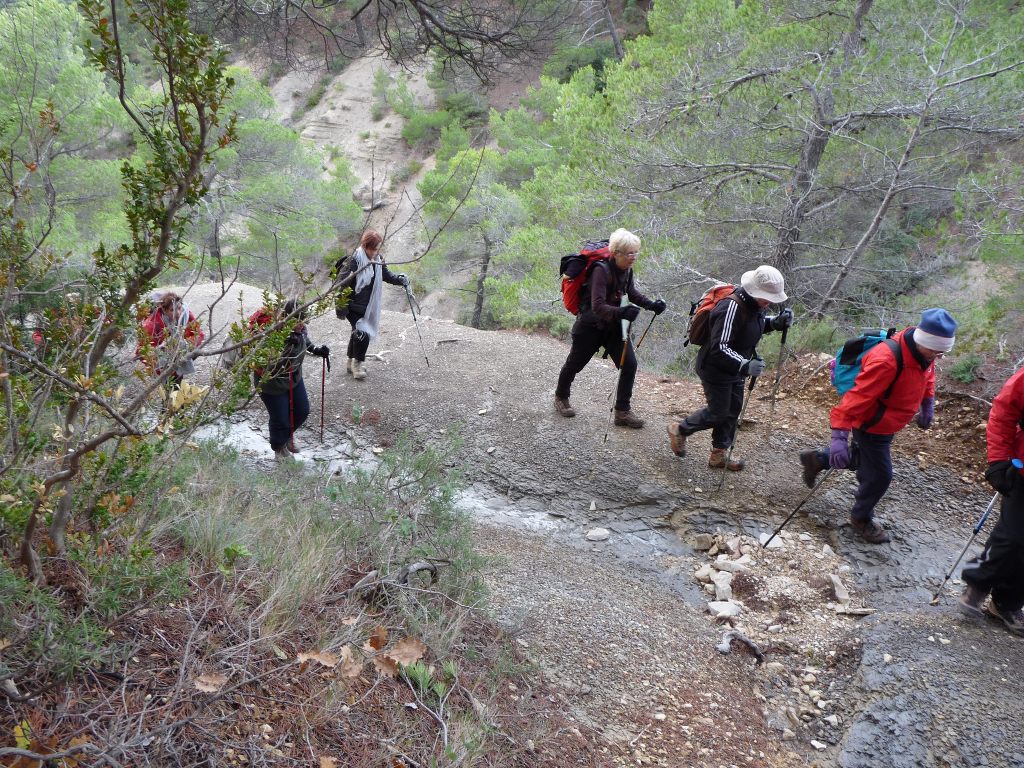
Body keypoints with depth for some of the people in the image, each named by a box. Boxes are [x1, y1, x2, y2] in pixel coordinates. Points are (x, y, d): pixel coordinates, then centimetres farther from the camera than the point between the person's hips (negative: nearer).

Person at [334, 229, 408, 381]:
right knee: (362, 333, -13)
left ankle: (351, 364, 35)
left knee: (358, 332, 19)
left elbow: (386, 274, 13)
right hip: (353, 306, -8)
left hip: (367, 305, 8)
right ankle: (357, 364, 7)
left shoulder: (377, 260, 0)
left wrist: (400, 280, -7)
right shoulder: (354, 260, -22)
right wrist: (341, 305, -24)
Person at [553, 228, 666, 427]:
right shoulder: (601, 270, -27)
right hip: (590, 326, -6)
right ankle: (561, 398, 40)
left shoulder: (626, 269, -4)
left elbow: (631, 293, 16)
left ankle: (622, 411, 3)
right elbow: (597, 306, -36)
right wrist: (621, 312, -52)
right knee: (575, 363, 14)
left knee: (629, 364, -8)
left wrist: (651, 305, 2)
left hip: (613, 325, 6)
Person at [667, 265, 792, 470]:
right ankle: (680, 430, 26)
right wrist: (744, 366, -43)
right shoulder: (732, 307, -31)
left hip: (735, 369, 9)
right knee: (717, 413, 2)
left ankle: (719, 455, 29)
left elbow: (757, 324, 18)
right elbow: (720, 349, -33)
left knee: (733, 411, 14)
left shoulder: (754, 303, -4)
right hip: (716, 370, -9)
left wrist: (777, 322, -3)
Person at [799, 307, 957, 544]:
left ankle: (817, 459, 44)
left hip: (886, 424, 9)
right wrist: (840, 435, -44)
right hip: (871, 425, -9)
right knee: (879, 475, 3)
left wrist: (927, 405, 17)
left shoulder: (924, 351, -10)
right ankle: (861, 518, 29)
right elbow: (858, 396, -40)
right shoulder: (886, 361, -37)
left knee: (865, 459, 26)